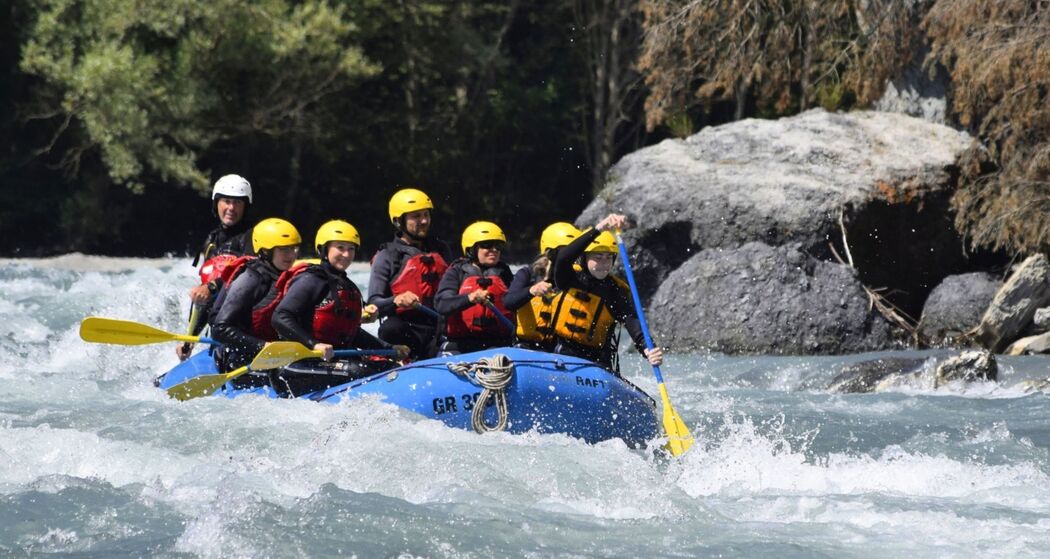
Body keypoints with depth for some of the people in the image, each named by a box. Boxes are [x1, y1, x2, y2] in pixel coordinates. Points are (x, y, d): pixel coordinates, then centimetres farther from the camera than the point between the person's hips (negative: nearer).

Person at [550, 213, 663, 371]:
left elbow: (633, 324, -13)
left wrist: (648, 350, -35)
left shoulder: (616, 291, 0)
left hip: (597, 360, 0)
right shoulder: (569, 278, -1)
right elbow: (563, 258, -24)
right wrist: (598, 229, -38)